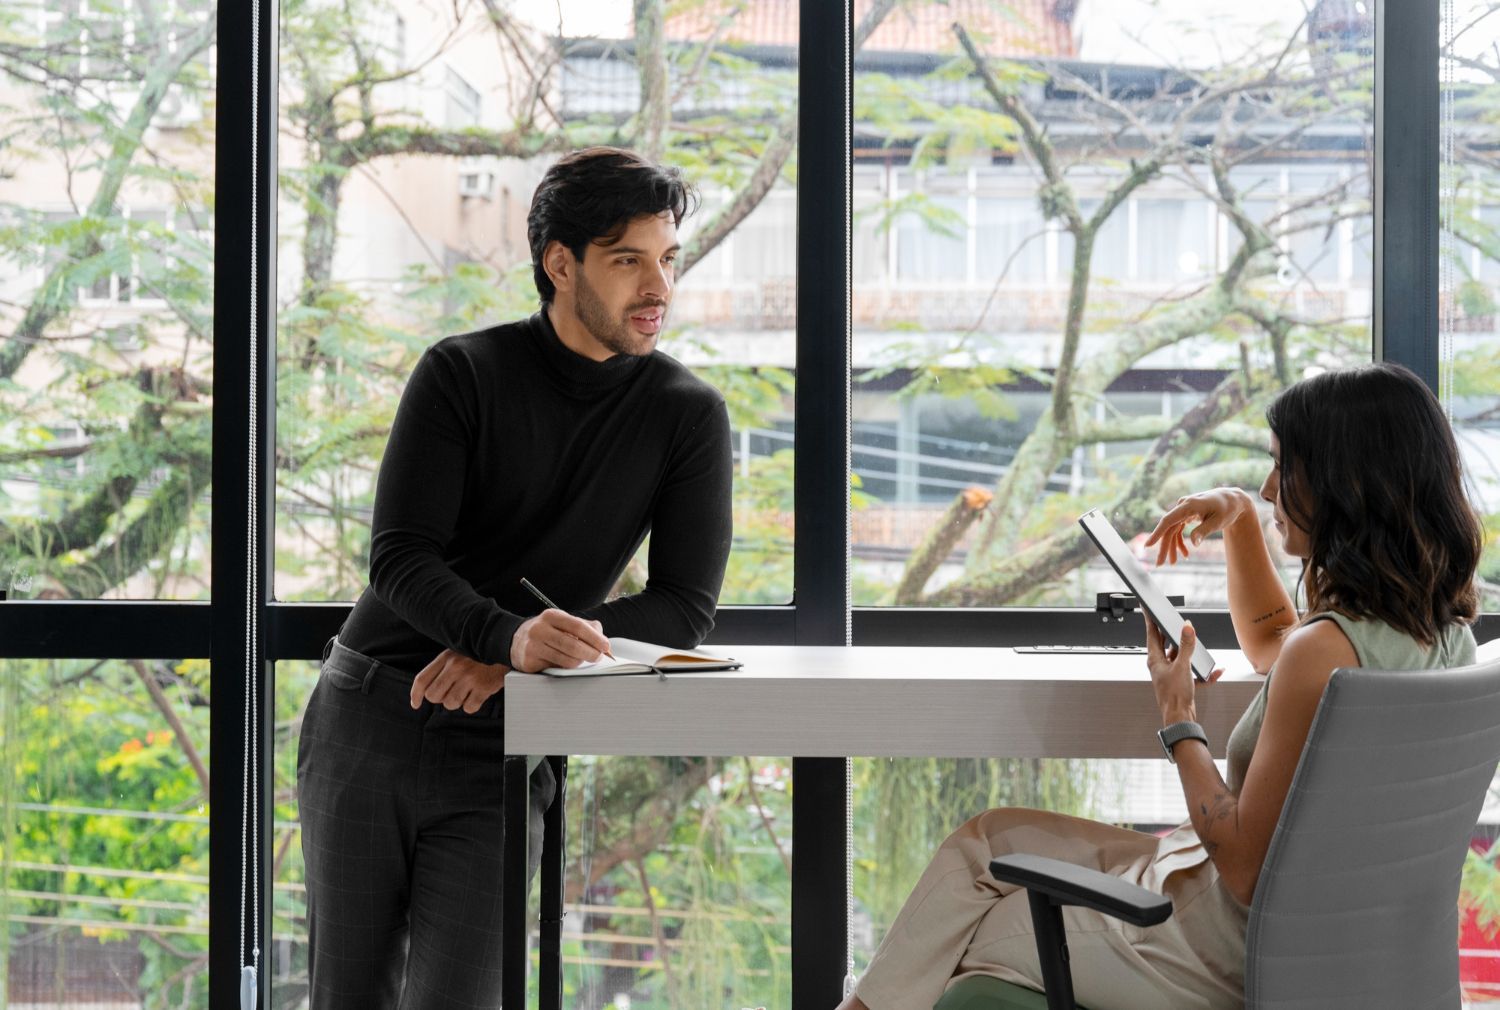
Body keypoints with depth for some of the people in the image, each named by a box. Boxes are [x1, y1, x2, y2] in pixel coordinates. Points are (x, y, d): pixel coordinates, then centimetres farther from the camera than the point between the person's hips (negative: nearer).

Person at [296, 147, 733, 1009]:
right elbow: (401, 557, -13)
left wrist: (512, 661, -19)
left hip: (501, 744, 0)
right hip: (366, 715, 0)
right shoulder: (463, 373, -4)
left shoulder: (688, 414, -1)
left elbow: (687, 608, -6)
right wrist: (512, 636, -34)